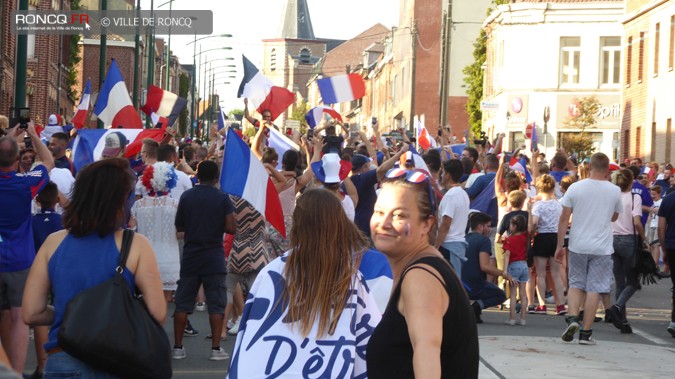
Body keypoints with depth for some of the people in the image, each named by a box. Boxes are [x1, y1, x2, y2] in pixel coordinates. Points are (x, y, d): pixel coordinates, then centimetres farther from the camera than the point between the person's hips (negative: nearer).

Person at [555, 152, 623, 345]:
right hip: (602, 248, -1)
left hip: (578, 246, 1)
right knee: (594, 288, 3)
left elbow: (564, 218, -3)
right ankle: (586, 332, 3)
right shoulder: (614, 191, -3)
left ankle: (572, 317, -8)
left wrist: (559, 246, 3)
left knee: (575, 284, 14)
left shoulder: (575, 188, -4)